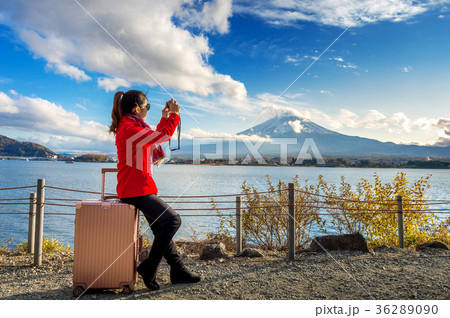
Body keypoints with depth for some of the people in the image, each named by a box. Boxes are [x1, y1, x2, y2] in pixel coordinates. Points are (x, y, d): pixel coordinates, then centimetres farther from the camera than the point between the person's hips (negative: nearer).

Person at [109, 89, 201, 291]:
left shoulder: (131, 126, 17)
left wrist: (165, 117, 21)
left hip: (140, 188, 11)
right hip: (135, 189, -11)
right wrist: (174, 114, -5)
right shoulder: (129, 128, -16)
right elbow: (163, 135, -19)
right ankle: (149, 267, -5)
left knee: (161, 227, 11)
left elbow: (155, 137, 26)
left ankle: (178, 271, 18)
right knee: (172, 220, -16)